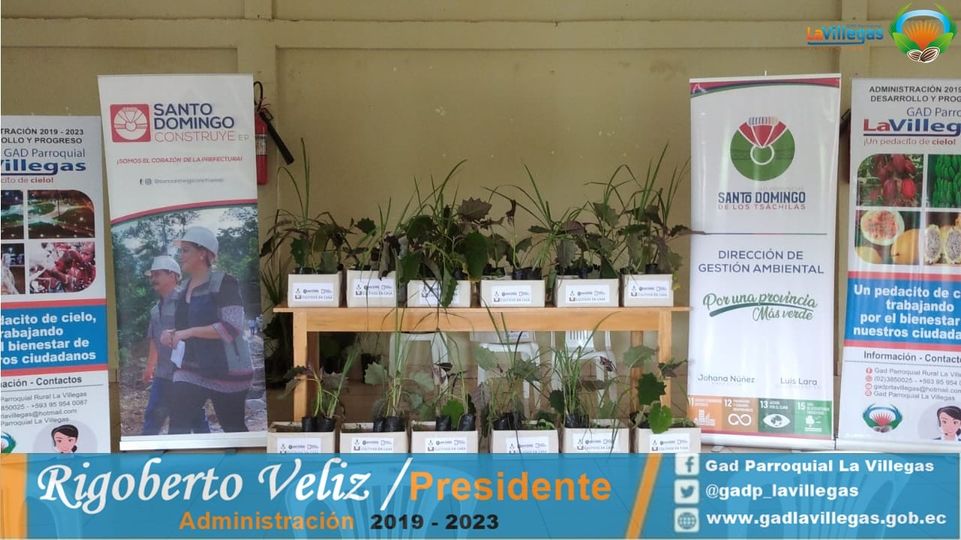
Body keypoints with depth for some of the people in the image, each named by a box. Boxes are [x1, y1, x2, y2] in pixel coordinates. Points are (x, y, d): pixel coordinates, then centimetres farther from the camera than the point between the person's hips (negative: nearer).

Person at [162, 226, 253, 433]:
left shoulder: (224, 283, -13)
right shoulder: (185, 289, 12)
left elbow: (232, 327, -22)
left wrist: (189, 332, -21)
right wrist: (173, 335, 2)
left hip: (227, 370, -7)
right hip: (192, 369, 7)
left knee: (233, 427, 5)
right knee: (177, 419, -8)